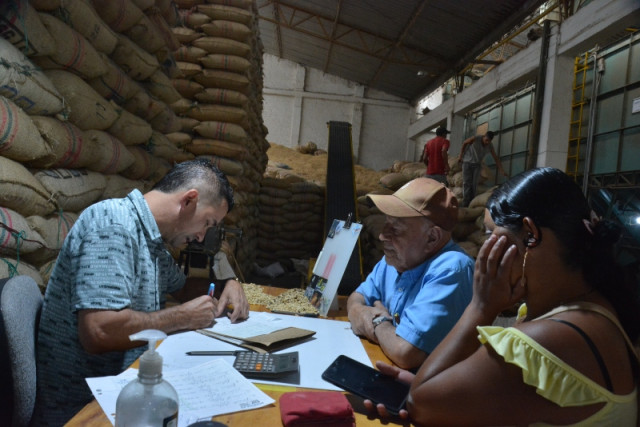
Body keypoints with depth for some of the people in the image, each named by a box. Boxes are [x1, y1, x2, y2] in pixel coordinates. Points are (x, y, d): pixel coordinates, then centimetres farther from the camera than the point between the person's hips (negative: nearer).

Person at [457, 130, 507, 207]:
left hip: (477, 164, 3)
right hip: (467, 162, -3)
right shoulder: (476, 138, -21)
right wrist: (460, 156, 0)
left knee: (474, 184, -8)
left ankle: (472, 203, -2)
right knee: (466, 183, -11)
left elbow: (496, 158, -4)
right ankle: (465, 205, -14)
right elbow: (464, 143, -3)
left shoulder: (490, 146, -10)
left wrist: (502, 170, -10)